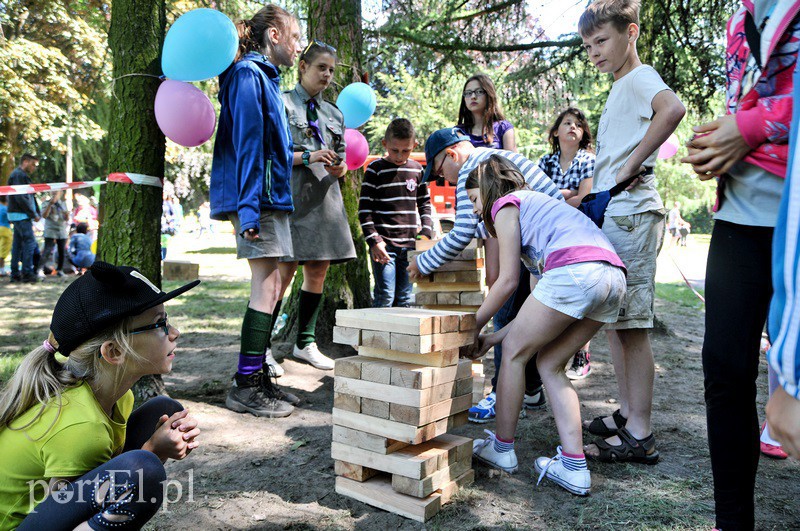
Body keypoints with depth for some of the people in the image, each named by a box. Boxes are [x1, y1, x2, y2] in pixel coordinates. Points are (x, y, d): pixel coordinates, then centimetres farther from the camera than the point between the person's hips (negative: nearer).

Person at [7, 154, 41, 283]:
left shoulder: (21, 175, 20)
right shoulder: (19, 175, -12)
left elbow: (30, 196, 18)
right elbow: (21, 198, -20)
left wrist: (37, 212, 9)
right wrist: (34, 214, -15)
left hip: (18, 215, 10)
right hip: (21, 215, -10)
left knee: (18, 244, 10)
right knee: (30, 242, -10)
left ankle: (15, 274, 14)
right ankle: (27, 273, -9)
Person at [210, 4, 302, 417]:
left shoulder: (265, 77, 22)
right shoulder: (249, 74, -7)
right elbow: (246, 144, -17)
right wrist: (249, 210, -22)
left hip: (271, 197, 10)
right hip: (257, 199, -10)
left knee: (268, 287, 9)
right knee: (266, 286, -9)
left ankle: (259, 378, 17)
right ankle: (246, 386, 0)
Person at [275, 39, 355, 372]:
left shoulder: (334, 114, 21)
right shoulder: (281, 103, 3)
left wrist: (339, 168, 0)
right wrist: (308, 157, -15)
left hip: (325, 199, 6)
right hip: (291, 197, -6)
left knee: (318, 273, 6)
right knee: (284, 273, -10)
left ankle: (305, 344, 18)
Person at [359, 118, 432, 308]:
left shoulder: (417, 169, 10)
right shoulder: (375, 169, -3)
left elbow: (425, 203, 19)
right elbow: (364, 208, -3)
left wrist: (426, 231, 5)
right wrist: (373, 240, -12)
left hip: (410, 244, 4)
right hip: (384, 243, -4)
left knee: (405, 298, 8)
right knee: (385, 296, -7)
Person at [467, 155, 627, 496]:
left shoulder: (506, 204, 12)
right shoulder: (535, 203, 36)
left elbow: (508, 281, 4)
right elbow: (543, 295, 29)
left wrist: (473, 325, 16)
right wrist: (495, 337, 29)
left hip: (575, 271, -9)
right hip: (614, 277, 9)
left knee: (515, 351, 8)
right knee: (549, 364, 16)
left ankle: (502, 448, 19)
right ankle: (574, 466, 12)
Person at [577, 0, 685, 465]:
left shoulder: (640, 77, -5)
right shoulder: (619, 91, 23)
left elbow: (673, 109, -29)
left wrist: (632, 165, -24)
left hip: (631, 214, -10)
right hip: (610, 216, 10)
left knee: (632, 324, -7)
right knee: (614, 320, 12)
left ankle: (640, 433, 1)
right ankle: (628, 413, 23)